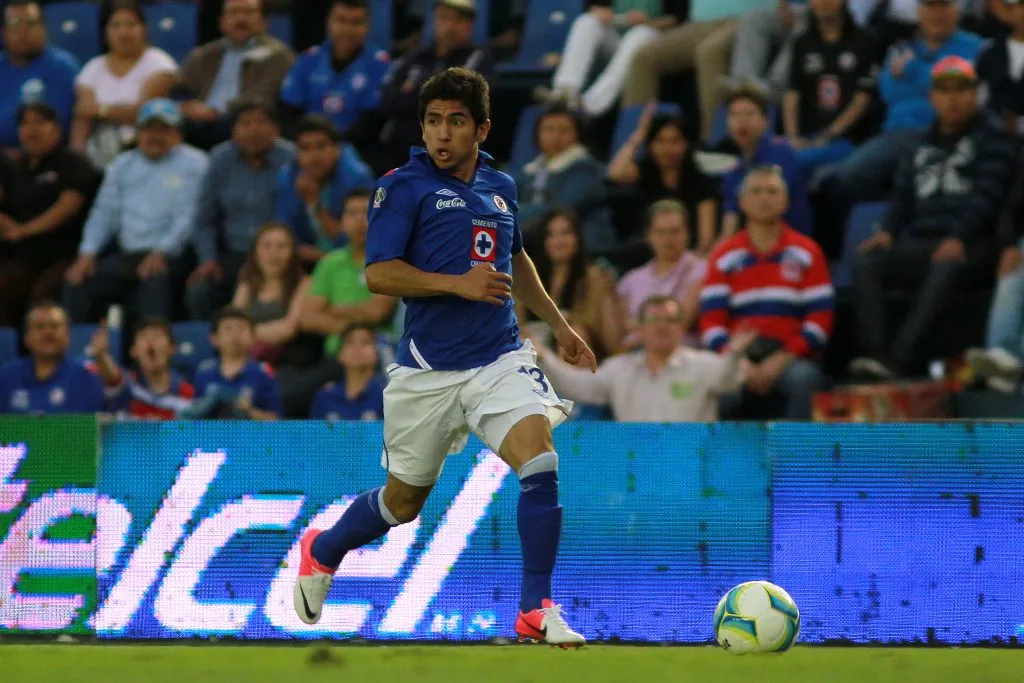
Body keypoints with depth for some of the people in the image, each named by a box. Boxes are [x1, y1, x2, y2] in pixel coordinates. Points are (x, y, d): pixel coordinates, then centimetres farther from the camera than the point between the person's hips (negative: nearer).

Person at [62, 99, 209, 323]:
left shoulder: (192, 163, 4)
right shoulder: (123, 165, 22)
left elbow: (188, 216, -7)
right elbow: (105, 212, 17)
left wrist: (161, 252, -19)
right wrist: (87, 253, 1)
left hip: (170, 255, -5)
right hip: (127, 254, 5)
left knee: (156, 280, -38)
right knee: (77, 283, -16)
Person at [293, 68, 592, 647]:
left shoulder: (501, 187, 10)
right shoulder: (405, 187, -7)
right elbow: (378, 274, -14)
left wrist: (559, 324, 30)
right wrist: (458, 283, -23)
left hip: (500, 359, 3)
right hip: (428, 371, -3)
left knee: (541, 463, -20)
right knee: (404, 501, 11)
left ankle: (536, 612, -12)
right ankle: (324, 551, 42)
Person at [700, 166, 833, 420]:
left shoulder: (807, 253, 10)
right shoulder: (724, 256, 14)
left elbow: (820, 319, 3)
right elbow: (711, 320, 6)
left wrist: (782, 360, -11)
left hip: (791, 358, -1)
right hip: (738, 359, 1)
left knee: (802, 380, -36)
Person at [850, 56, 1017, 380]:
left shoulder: (991, 135, 3)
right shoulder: (925, 144, 23)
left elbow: (987, 193, -10)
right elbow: (903, 192, 17)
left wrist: (959, 238, -23)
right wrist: (887, 230, -3)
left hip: (972, 245, -6)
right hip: (923, 242, 6)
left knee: (946, 268, -39)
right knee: (866, 261, -19)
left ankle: (900, 356, -49)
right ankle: (876, 351, -33)